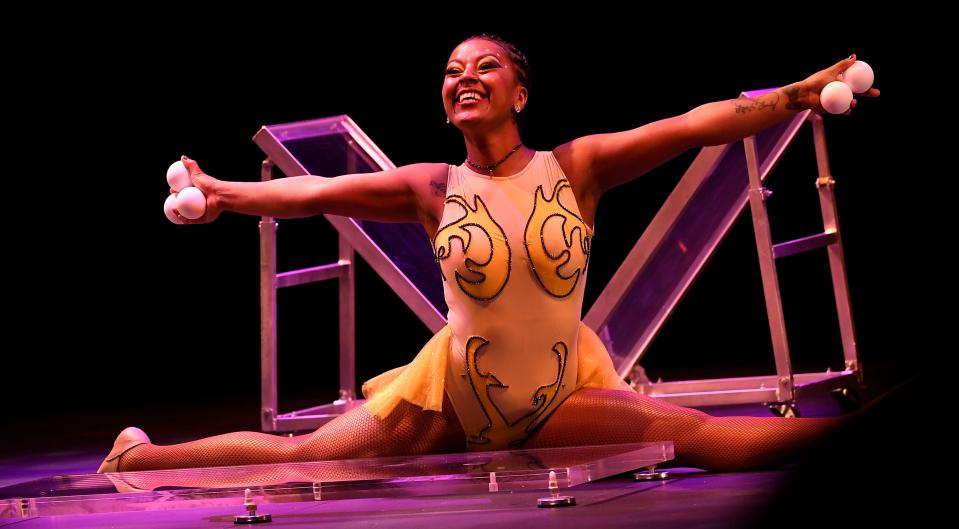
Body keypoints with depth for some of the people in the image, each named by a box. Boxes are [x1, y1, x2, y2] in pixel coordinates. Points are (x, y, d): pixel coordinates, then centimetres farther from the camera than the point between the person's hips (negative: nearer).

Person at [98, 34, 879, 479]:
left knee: (702, 438, -16)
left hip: (566, 394, 0)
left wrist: (802, 92, -19)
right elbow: (317, 192, -7)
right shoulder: (433, 189, -8)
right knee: (299, 458, 2)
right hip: (456, 392, 0)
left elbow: (695, 125, -15)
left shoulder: (576, 166, -10)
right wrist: (227, 194, -13)